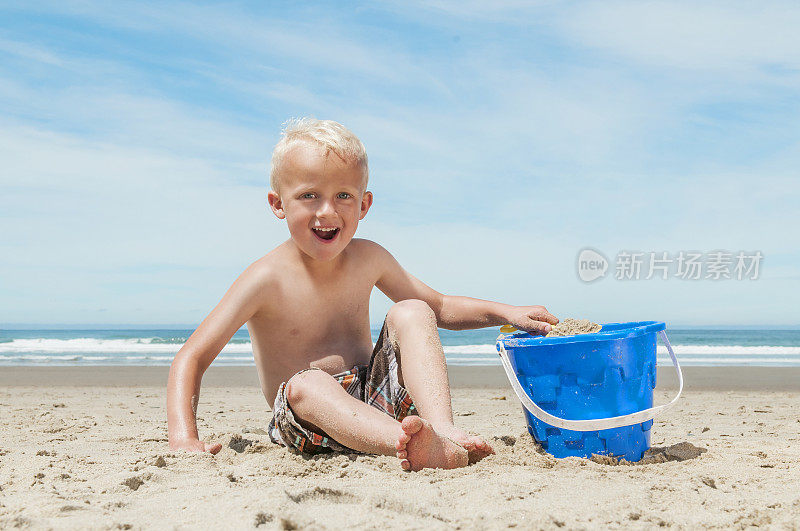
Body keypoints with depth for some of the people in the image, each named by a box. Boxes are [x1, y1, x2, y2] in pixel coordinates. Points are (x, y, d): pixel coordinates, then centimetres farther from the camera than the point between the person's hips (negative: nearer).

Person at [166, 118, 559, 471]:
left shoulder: (368, 259, 2)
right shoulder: (269, 279, -13)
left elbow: (439, 309, 15)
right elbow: (192, 358, -15)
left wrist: (505, 312, -1)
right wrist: (184, 439, -29)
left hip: (377, 401, 4)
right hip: (308, 424, -4)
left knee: (410, 313, -14)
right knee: (307, 385, -36)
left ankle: (443, 432, -34)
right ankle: (422, 450, -56)